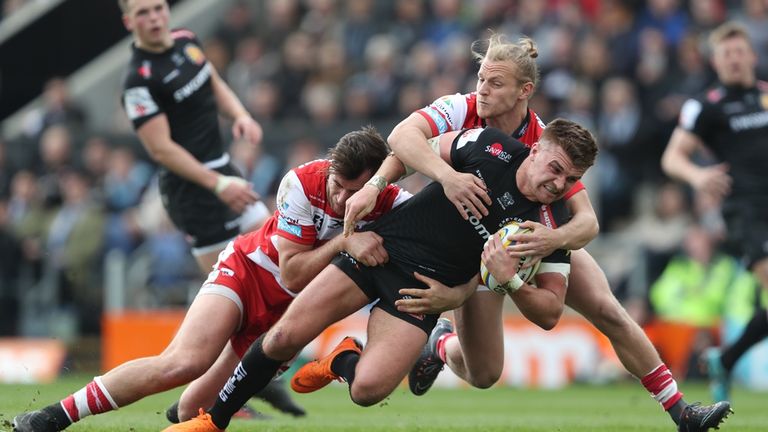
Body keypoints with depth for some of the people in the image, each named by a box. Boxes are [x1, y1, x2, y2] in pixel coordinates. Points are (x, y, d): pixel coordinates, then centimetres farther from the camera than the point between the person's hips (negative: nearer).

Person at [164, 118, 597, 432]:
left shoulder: (549, 228, -11)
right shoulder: (491, 146, -8)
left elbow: (549, 314, -10)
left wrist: (511, 280, -27)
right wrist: (373, 187, 2)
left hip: (423, 288, -1)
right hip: (380, 245, 1)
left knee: (368, 388, -22)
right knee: (285, 337, -9)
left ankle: (342, 361, 16)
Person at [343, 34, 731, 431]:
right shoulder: (461, 110, -26)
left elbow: (587, 221, -32)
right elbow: (402, 136, -43)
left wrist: (555, 239, -54)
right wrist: (446, 175, -60)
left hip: (541, 237, 1)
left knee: (609, 313, -10)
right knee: (482, 375, -5)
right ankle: (440, 345, 32)